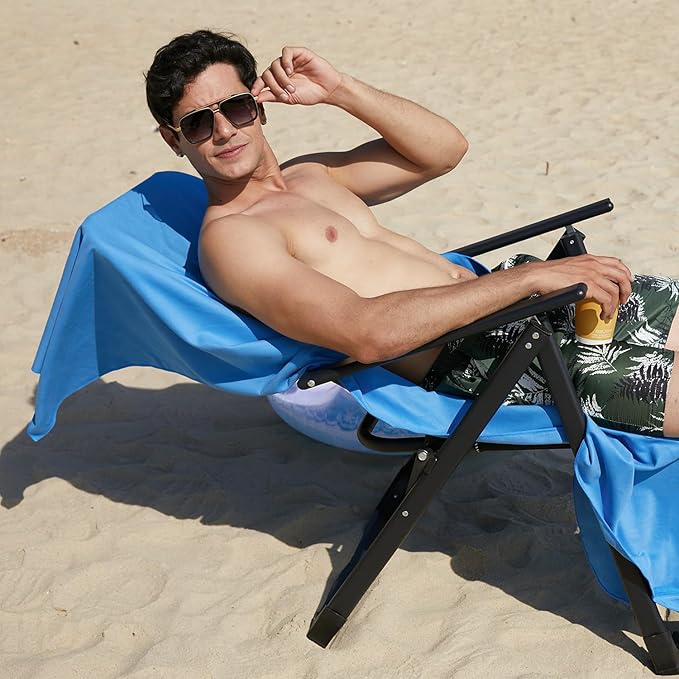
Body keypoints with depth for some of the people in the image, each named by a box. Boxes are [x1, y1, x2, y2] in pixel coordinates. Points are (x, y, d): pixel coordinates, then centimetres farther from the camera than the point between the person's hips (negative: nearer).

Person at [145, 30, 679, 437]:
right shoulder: (228, 238, -11)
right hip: (480, 355, -9)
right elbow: (365, 332, -25)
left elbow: (444, 149, 18)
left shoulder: (312, 176, 17)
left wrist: (339, 89, 5)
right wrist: (531, 277, -23)